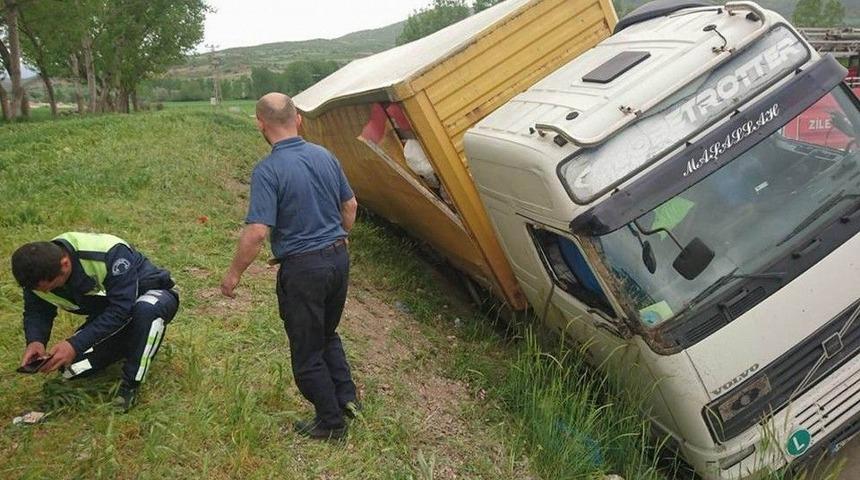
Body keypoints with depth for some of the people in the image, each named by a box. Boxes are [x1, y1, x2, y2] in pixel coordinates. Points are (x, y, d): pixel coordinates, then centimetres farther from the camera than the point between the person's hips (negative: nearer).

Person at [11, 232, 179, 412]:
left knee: (146, 309, -42)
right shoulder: (38, 273, -17)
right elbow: (36, 311, -3)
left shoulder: (109, 253, -37)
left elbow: (122, 308, -37)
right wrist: (35, 341, -25)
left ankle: (131, 383, -23)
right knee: (70, 367, -10)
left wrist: (76, 344, -41)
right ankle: (129, 345, 15)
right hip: (108, 315, 6)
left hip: (152, 296, -6)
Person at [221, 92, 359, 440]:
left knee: (307, 351, 11)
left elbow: (257, 232, -22)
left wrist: (234, 274, -9)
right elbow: (350, 206, 11)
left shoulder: (267, 171, -18)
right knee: (327, 334, 27)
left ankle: (331, 421, 22)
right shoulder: (325, 156, 2)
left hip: (302, 268, -7)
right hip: (338, 258, 7)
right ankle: (346, 396, 29)